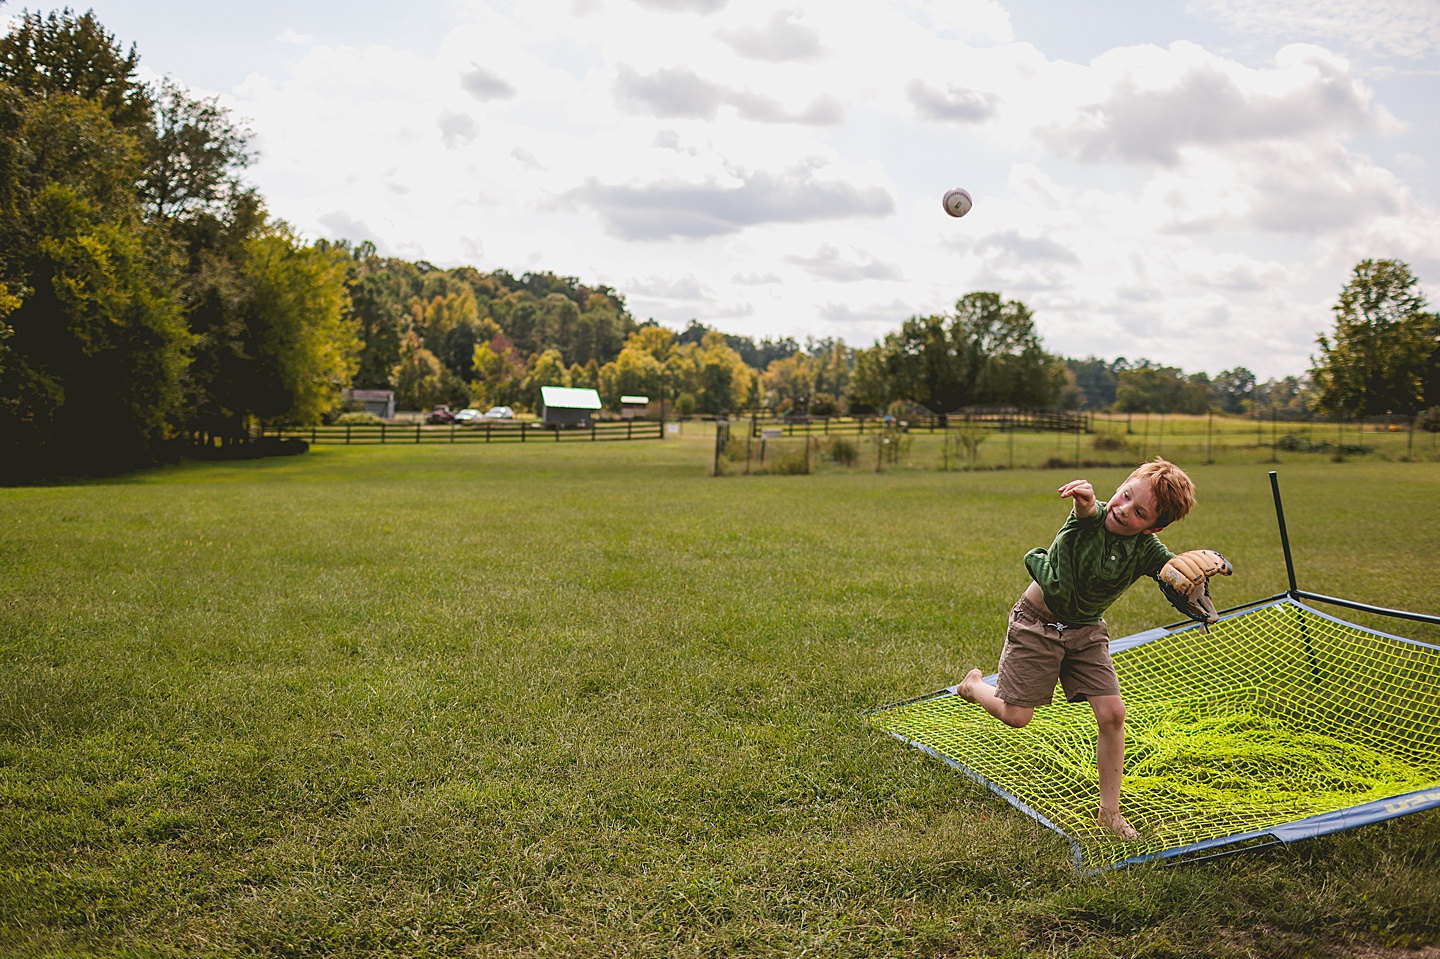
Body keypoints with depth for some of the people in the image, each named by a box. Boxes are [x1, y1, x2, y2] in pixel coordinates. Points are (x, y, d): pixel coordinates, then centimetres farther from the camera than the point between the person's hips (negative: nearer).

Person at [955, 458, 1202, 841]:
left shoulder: (1147, 551, -16)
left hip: (1087, 631, 3)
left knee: (1112, 713, -9)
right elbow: (1088, 510, -51)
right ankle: (974, 684, 35)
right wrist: (1086, 500, -75)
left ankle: (1109, 811, 9)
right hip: (1037, 623, -3)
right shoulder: (1092, 515, -27)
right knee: (1015, 716, -2)